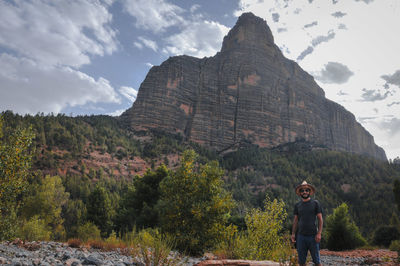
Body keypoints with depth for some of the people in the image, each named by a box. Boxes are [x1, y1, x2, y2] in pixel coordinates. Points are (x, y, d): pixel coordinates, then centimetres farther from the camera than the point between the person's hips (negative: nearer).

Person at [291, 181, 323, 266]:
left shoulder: (315, 203, 2)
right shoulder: (297, 205, 10)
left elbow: (320, 219, 0)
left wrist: (319, 233, -9)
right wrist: (293, 234, 6)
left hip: (312, 236, -3)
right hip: (301, 236, 3)